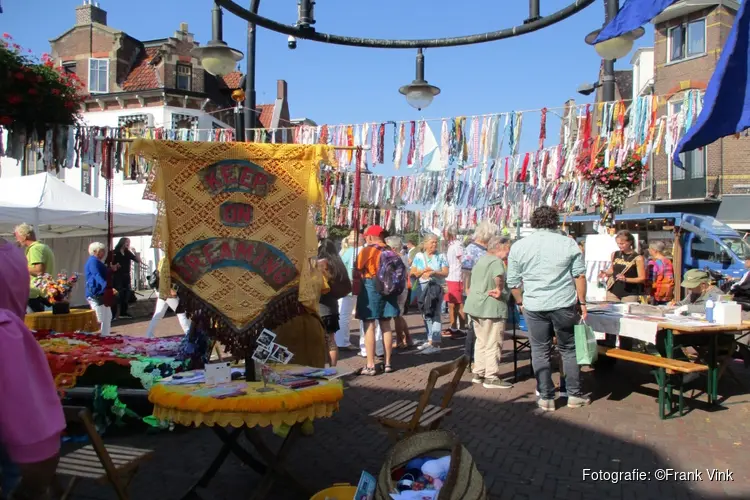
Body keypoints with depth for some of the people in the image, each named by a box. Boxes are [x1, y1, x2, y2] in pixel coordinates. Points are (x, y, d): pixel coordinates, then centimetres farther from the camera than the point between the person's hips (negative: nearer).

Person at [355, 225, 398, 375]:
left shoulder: (367, 251, -9)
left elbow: (358, 271, -6)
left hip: (370, 288, -6)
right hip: (388, 289, 6)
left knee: (369, 327, -1)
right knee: (386, 326, 12)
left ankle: (370, 365, -2)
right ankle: (388, 363, 18)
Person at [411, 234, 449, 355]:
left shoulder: (441, 257, 6)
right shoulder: (419, 256, 11)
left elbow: (445, 272, -3)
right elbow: (412, 273, 7)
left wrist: (433, 272, -18)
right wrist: (424, 271, -9)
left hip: (437, 288, -3)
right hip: (422, 288, 4)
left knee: (435, 314, -9)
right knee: (426, 315, 8)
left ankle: (435, 343, -12)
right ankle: (430, 340, 18)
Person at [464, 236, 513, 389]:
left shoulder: (481, 260, 16)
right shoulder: (496, 261, -14)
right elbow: (499, 277, -34)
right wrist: (499, 289, -19)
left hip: (475, 306, 9)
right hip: (491, 307, -9)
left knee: (481, 341, 17)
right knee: (493, 343, -2)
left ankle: (478, 373, 22)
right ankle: (491, 378, 2)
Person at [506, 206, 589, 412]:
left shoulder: (518, 246, 2)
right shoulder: (569, 244, 0)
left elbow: (513, 282, 5)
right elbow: (580, 276, -1)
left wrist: (520, 303, 18)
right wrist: (582, 303, 6)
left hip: (534, 307, 0)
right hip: (564, 305, 0)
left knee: (540, 352, 9)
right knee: (569, 349, 14)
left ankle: (546, 398, 13)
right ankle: (574, 394, 20)